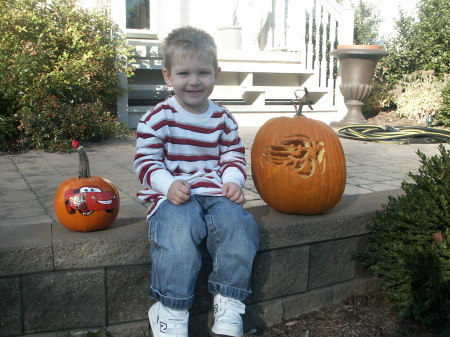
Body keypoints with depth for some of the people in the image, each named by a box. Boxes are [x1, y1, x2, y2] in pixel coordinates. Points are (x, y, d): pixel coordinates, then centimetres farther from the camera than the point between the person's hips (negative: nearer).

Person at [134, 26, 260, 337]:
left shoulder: (223, 118, 10)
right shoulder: (158, 118, -3)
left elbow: (234, 156, 16)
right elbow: (146, 161, -3)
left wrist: (233, 181, -5)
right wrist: (168, 185, -21)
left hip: (215, 191, 4)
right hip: (173, 194, -3)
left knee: (237, 223, -25)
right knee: (178, 231, -34)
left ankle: (229, 303, -8)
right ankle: (171, 310, -16)